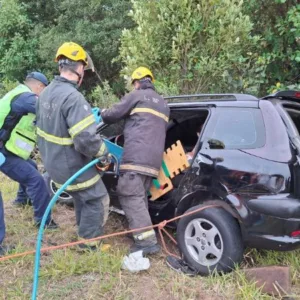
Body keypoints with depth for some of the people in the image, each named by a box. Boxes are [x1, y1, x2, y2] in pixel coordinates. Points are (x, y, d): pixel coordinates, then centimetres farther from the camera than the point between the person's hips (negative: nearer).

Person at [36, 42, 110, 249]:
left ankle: (84, 233, 45)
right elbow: (86, 139, -35)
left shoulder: (46, 92, 1)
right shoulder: (73, 97, -30)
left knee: (82, 198, 28)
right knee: (97, 200, 11)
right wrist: (103, 153, -16)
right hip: (73, 167, -9)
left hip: (54, 163, 9)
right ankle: (89, 243, 24)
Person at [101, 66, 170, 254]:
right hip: (154, 158, 8)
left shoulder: (137, 95, 5)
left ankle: (147, 241, -16)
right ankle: (141, 232, 15)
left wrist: (103, 114, 30)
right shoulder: (163, 104, 30)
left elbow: (113, 115, 7)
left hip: (136, 156, -8)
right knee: (140, 196, 16)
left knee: (131, 196, -10)